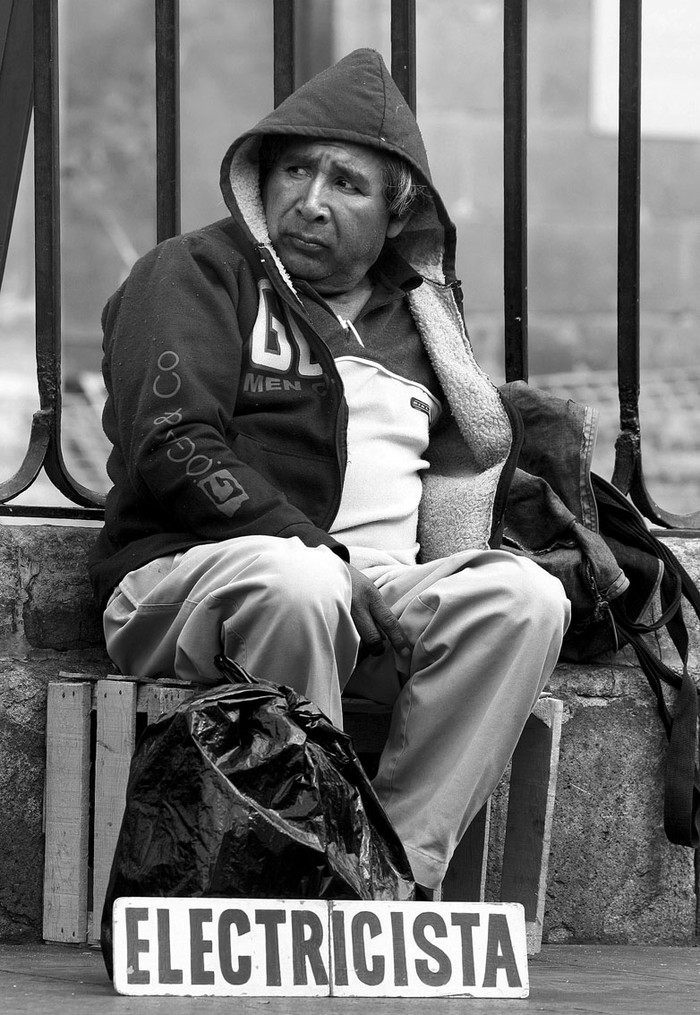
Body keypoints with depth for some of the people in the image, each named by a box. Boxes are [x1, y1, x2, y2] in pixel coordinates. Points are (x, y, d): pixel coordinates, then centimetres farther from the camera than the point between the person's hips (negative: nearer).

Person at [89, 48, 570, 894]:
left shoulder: (414, 315, 26)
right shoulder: (196, 275, 7)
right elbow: (172, 448, -8)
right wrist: (324, 558, -16)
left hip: (378, 600, 5)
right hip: (186, 576, -5)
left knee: (524, 599, -25)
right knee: (294, 585, -40)